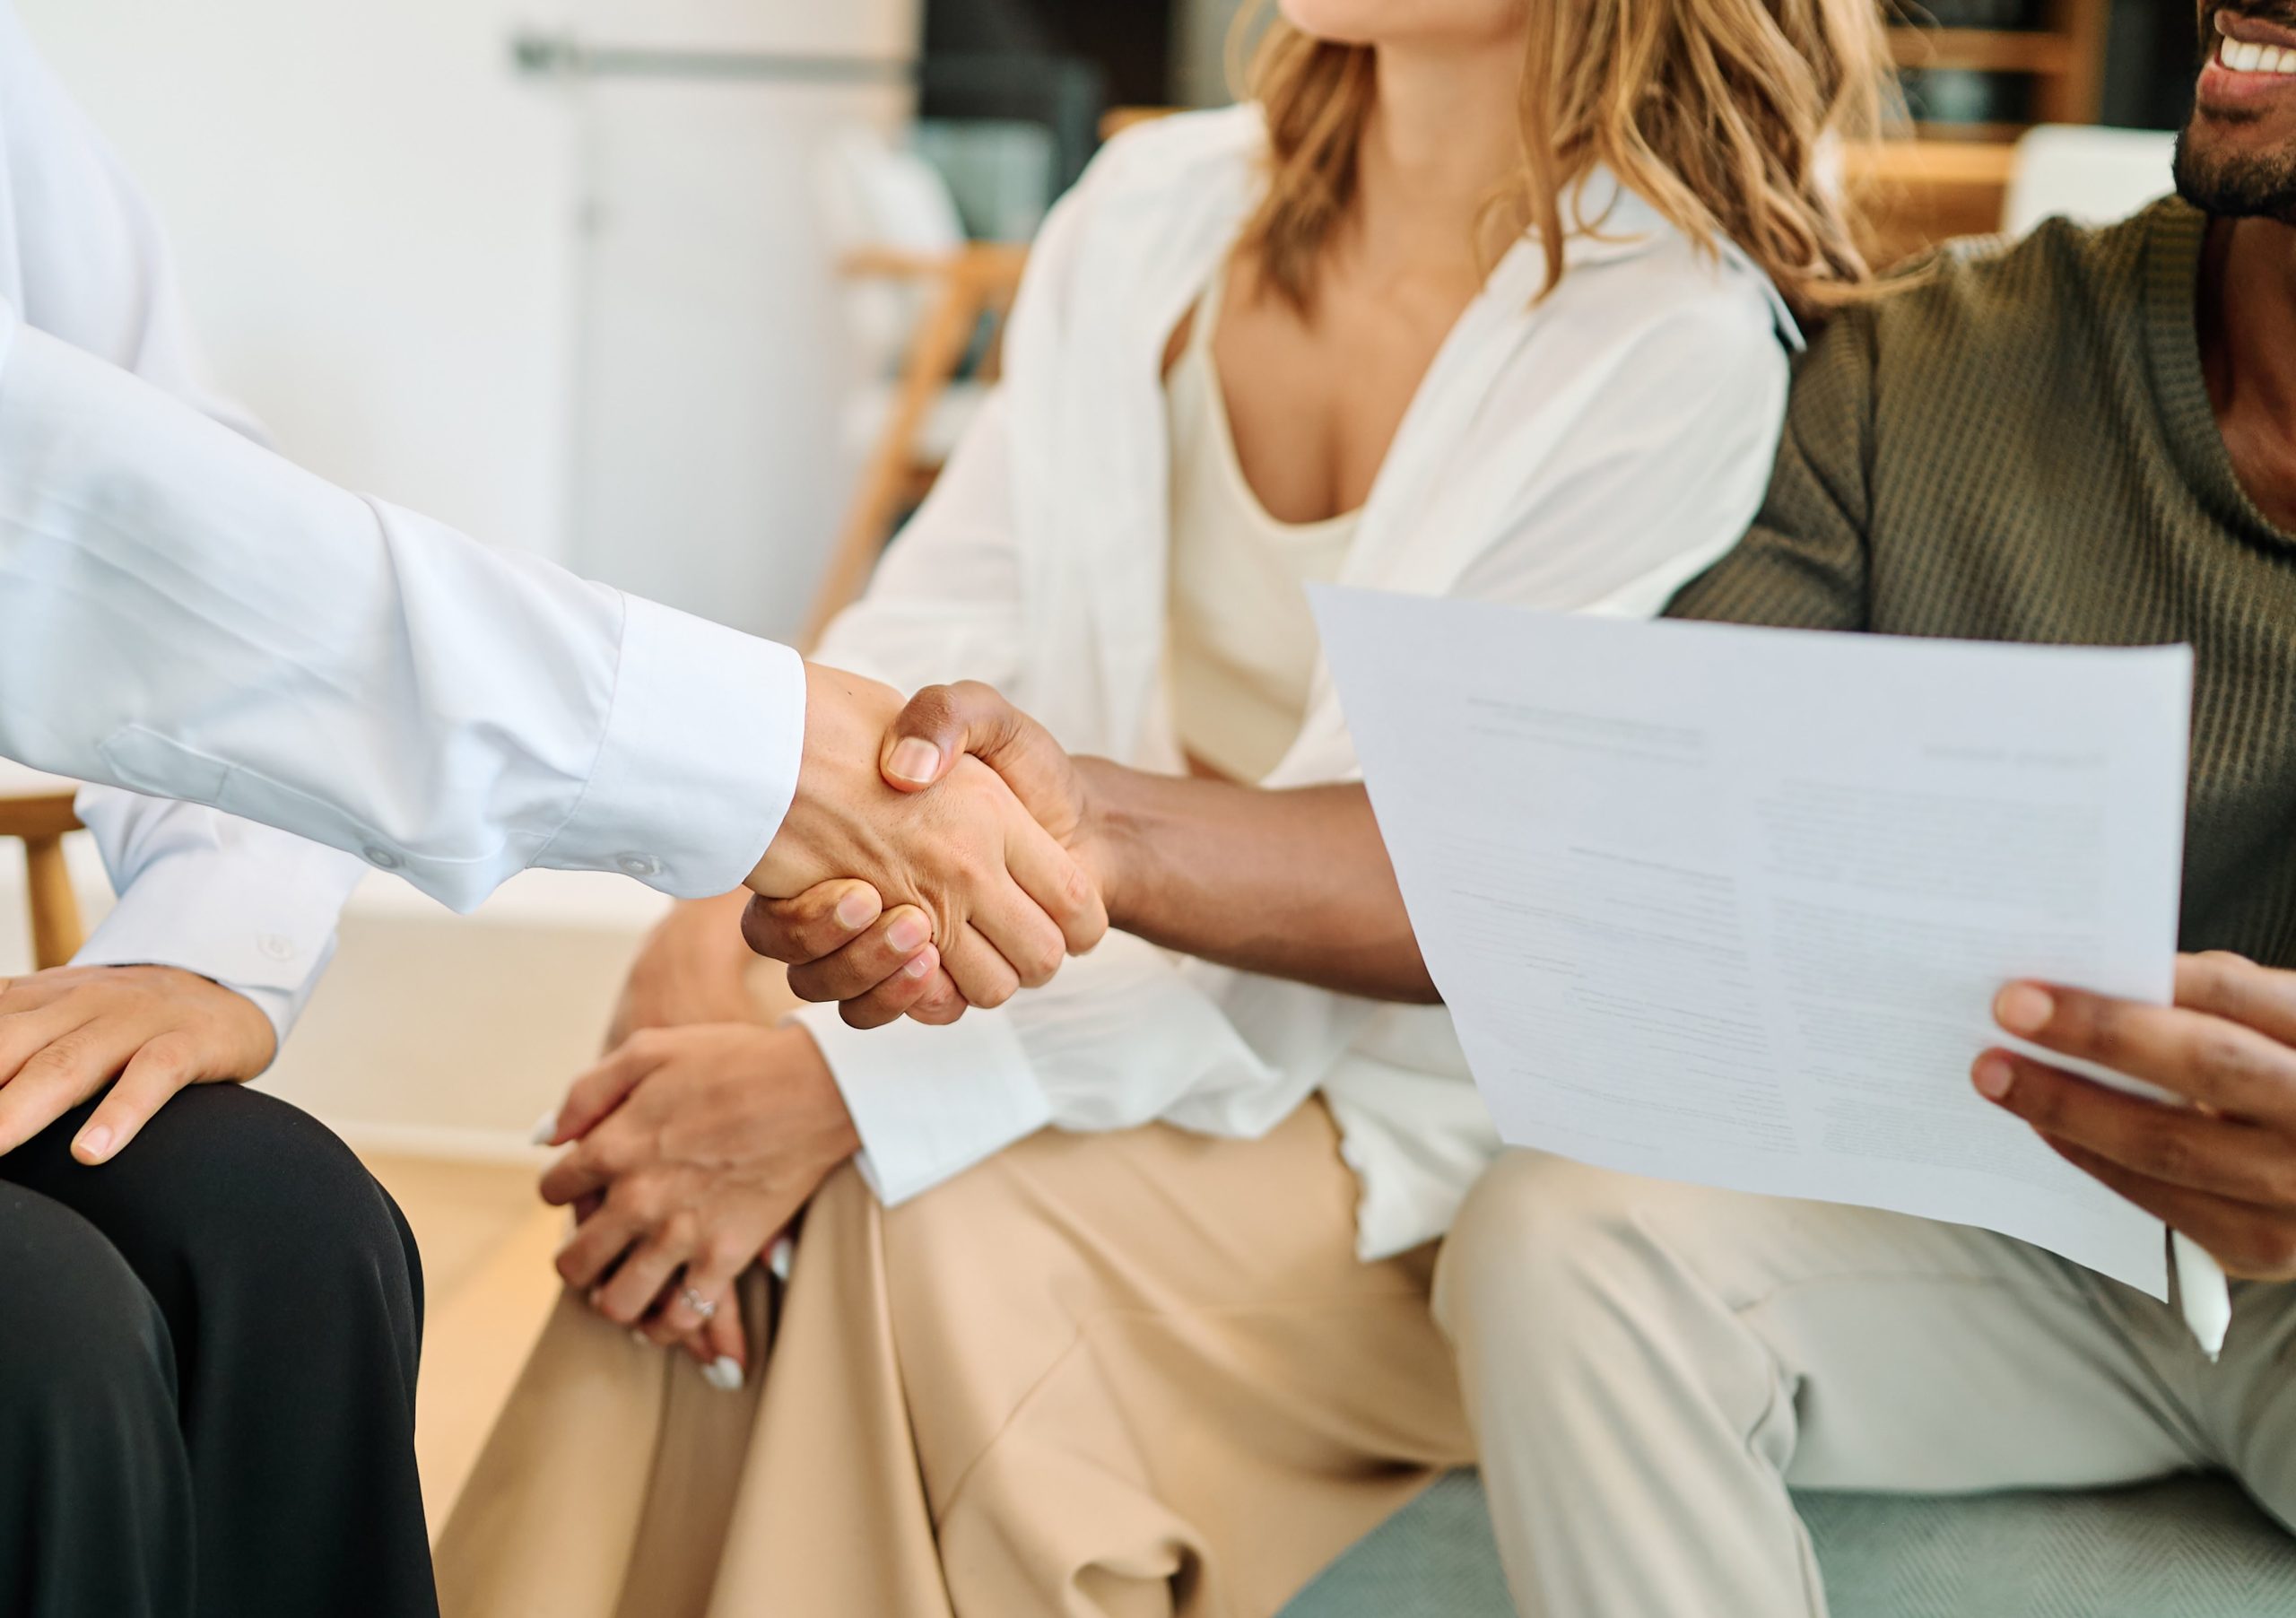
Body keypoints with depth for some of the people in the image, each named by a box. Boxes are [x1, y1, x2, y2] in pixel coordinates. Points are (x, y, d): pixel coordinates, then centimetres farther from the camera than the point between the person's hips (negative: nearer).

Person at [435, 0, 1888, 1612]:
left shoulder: (1685, 351, -17)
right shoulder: (1154, 209, 5)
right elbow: (929, 633, 2)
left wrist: (850, 1090, -28)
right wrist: (719, 913, -19)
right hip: (1103, 976, 5)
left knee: (940, 1215, -30)